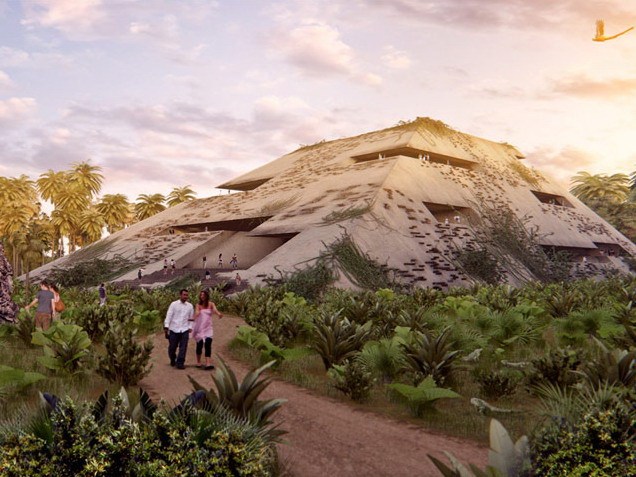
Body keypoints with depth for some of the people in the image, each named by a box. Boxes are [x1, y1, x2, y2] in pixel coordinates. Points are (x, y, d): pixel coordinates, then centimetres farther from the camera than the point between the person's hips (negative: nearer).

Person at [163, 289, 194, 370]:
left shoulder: (190, 306, 7)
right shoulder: (174, 304, 0)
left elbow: (191, 318, 12)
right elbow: (169, 315, -2)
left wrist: (190, 327, 3)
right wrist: (166, 326, -9)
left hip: (184, 330, 1)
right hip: (174, 329, -1)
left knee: (183, 347, -6)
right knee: (172, 347, 8)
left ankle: (180, 363, 1)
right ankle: (172, 360, 33)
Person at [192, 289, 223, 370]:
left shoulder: (211, 304, -1)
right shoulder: (198, 305, 0)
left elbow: (215, 310, -21)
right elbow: (196, 314, -15)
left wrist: (218, 313, -45)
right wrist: (197, 314, -41)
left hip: (208, 328, 0)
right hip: (199, 327, 0)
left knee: (208, 345, -12)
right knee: (199, 345, 7)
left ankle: (208, 364, -19)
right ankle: (198, 362, 27)